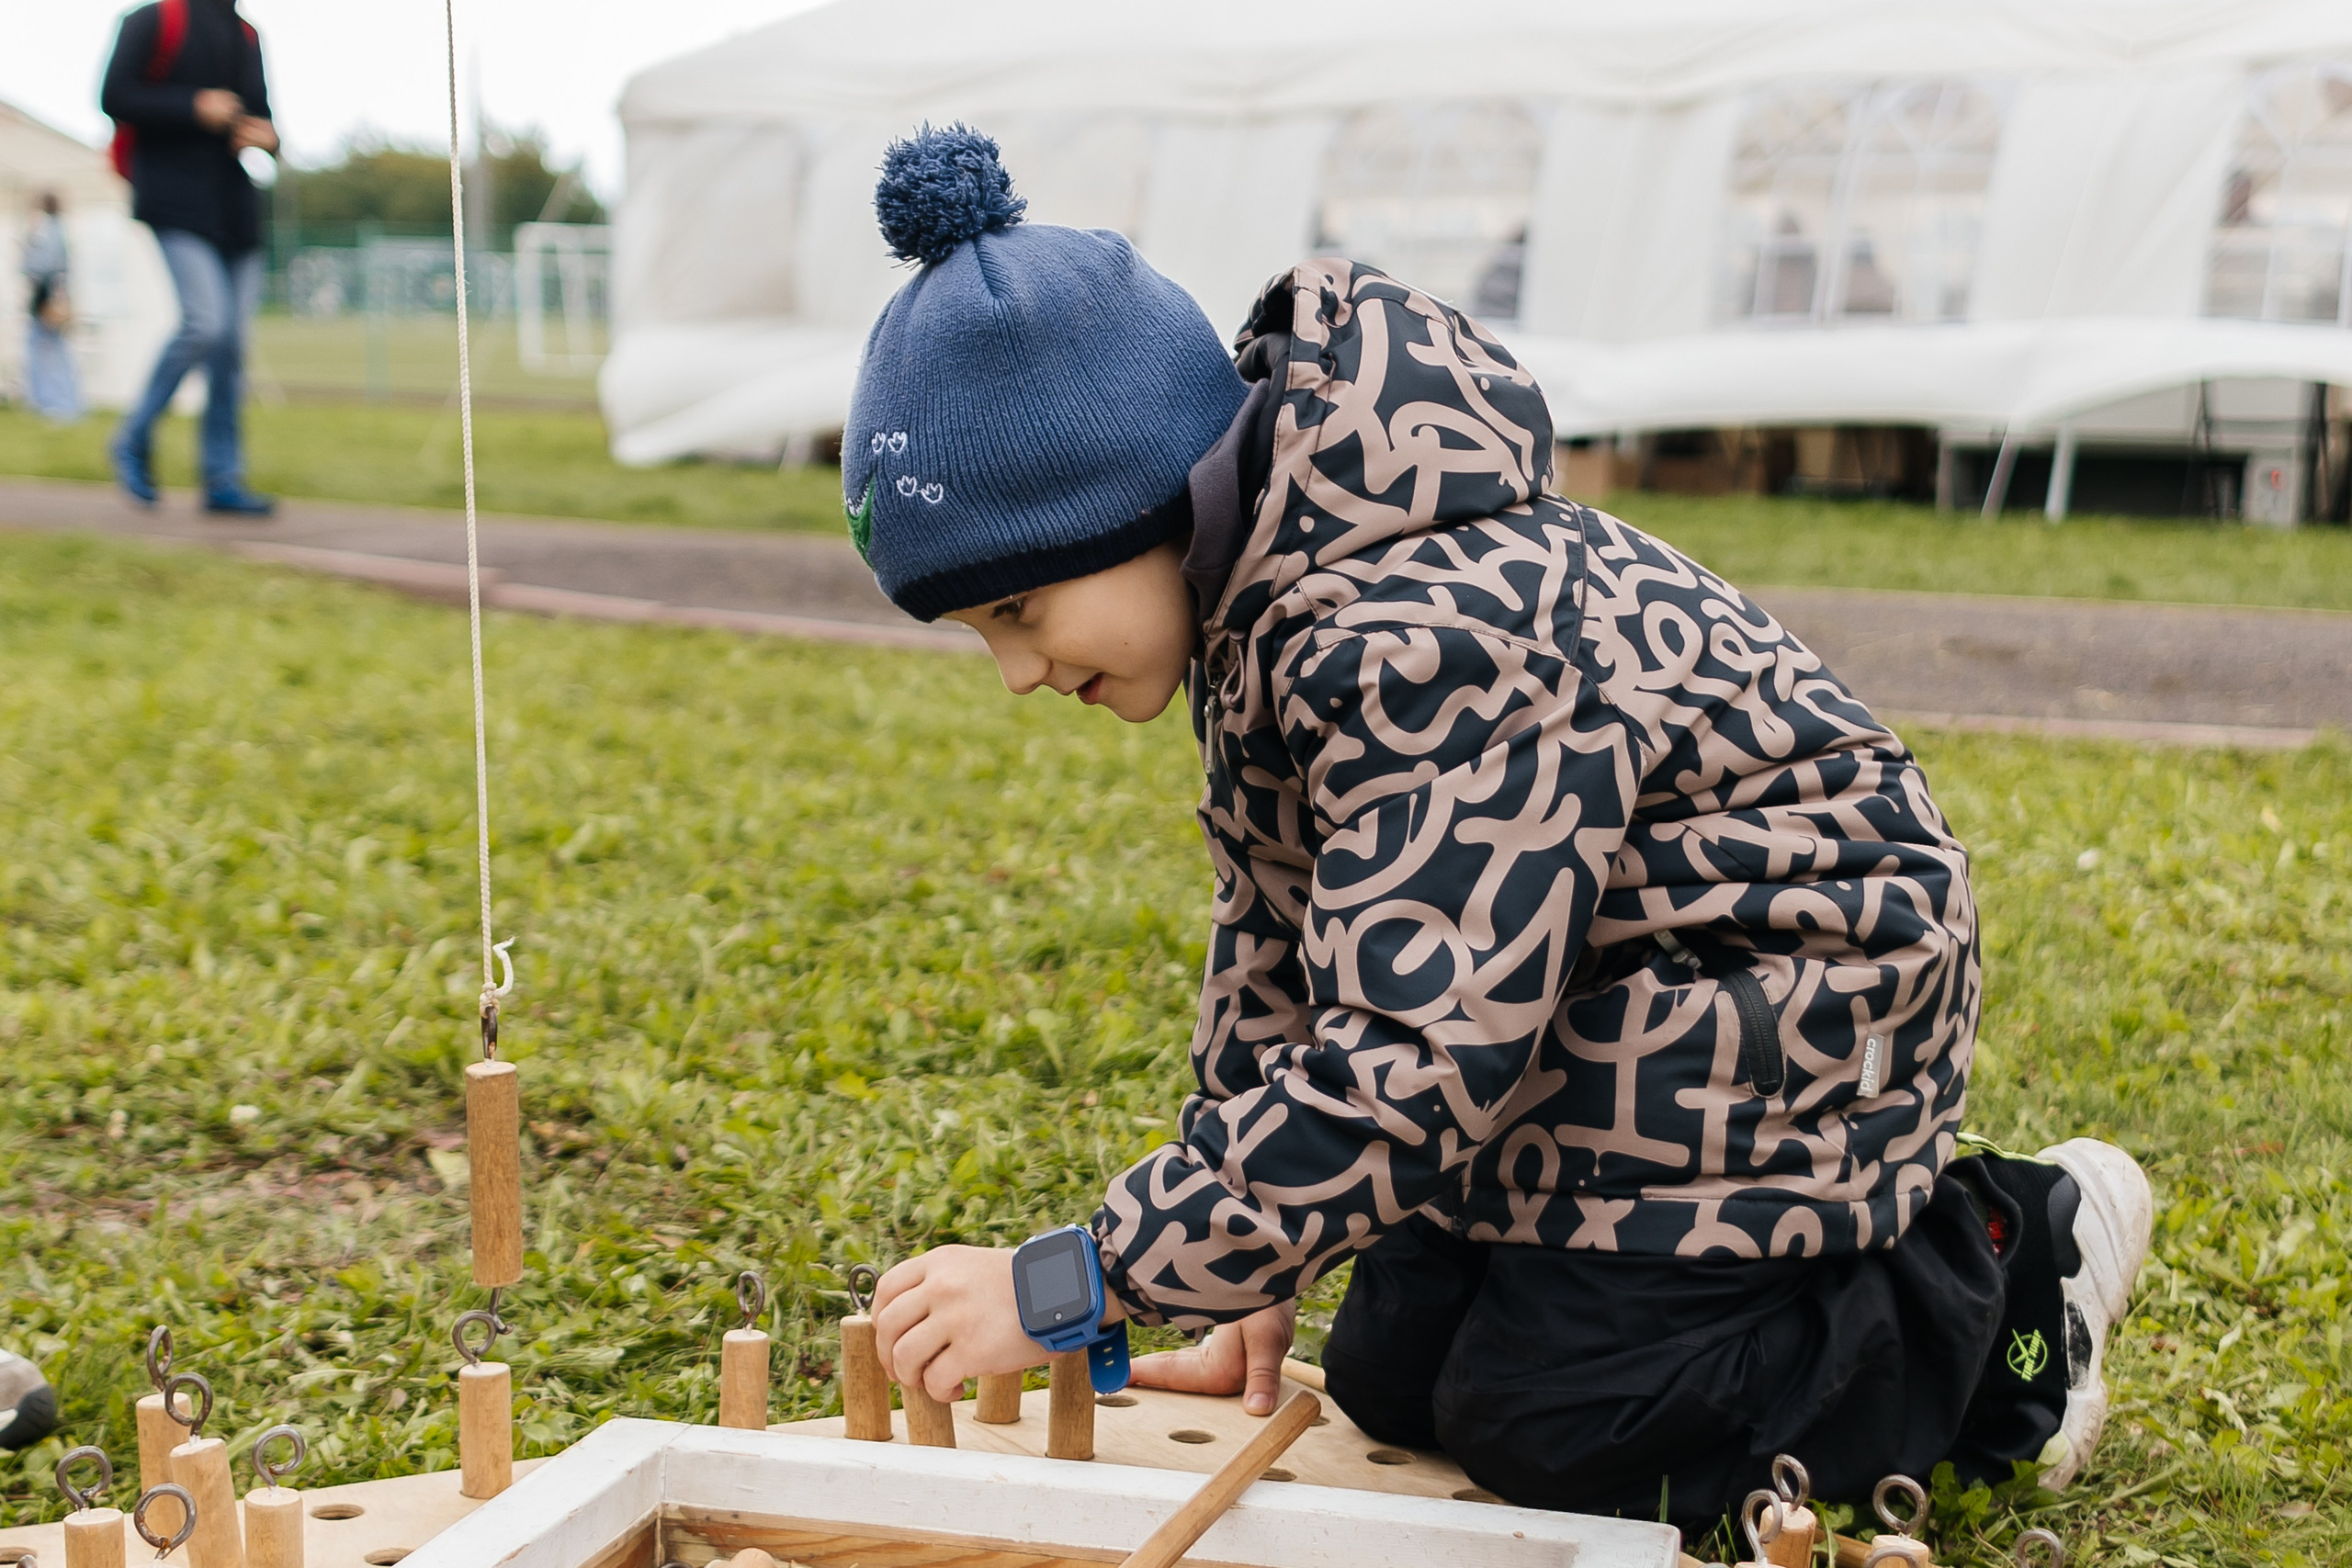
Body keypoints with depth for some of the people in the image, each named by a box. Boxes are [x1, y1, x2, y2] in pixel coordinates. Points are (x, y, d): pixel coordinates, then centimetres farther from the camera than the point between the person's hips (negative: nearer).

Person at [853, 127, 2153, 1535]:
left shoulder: (1430, 637, -34)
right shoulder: (1260, 596, -3)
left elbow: (1399, 1072, -37)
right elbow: (1277, 936, 6)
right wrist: (1255, 1288, 5)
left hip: (1779, 1000, -9)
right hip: (1584, 1014, 9)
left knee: (1543, 1428, -9)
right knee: (1390, 1381, 8)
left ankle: (2005, 1278, 8)